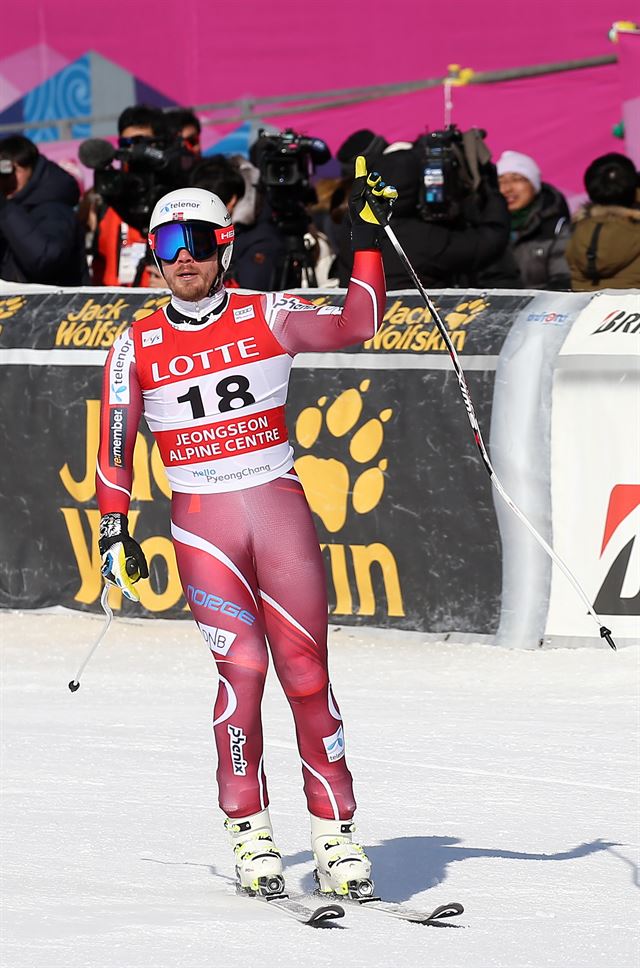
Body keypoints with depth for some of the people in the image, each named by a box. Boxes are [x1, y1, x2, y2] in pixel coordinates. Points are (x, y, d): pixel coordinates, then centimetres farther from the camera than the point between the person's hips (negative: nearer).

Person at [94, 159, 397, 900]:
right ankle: (249, 832, -2)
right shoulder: (136, 348, 5)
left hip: (279, 507, 0)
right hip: (201, 524, 0)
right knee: (242, 671, -13)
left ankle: (334, 832, 4)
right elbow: (116, 448, 9)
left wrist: (367, 239, -10)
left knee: (306, 673, -2)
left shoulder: (265, 318, 3)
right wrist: (115, 530, 3)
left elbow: (354, 326, -8)